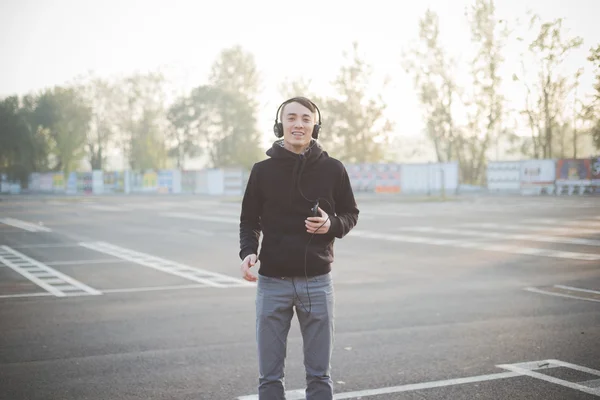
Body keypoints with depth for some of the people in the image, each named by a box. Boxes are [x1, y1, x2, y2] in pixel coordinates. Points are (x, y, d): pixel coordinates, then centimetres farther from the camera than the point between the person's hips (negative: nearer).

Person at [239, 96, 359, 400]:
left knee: (319, 374, 9)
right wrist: (248, 251, -11)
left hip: (317, 283, 0)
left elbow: (351, 214, 10)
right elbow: (249, 220, 7)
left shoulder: (332, 170, 0)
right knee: (269, 375, 7)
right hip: (272, 283, 0)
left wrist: (333, 225, -12)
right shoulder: (263, 170, 0)